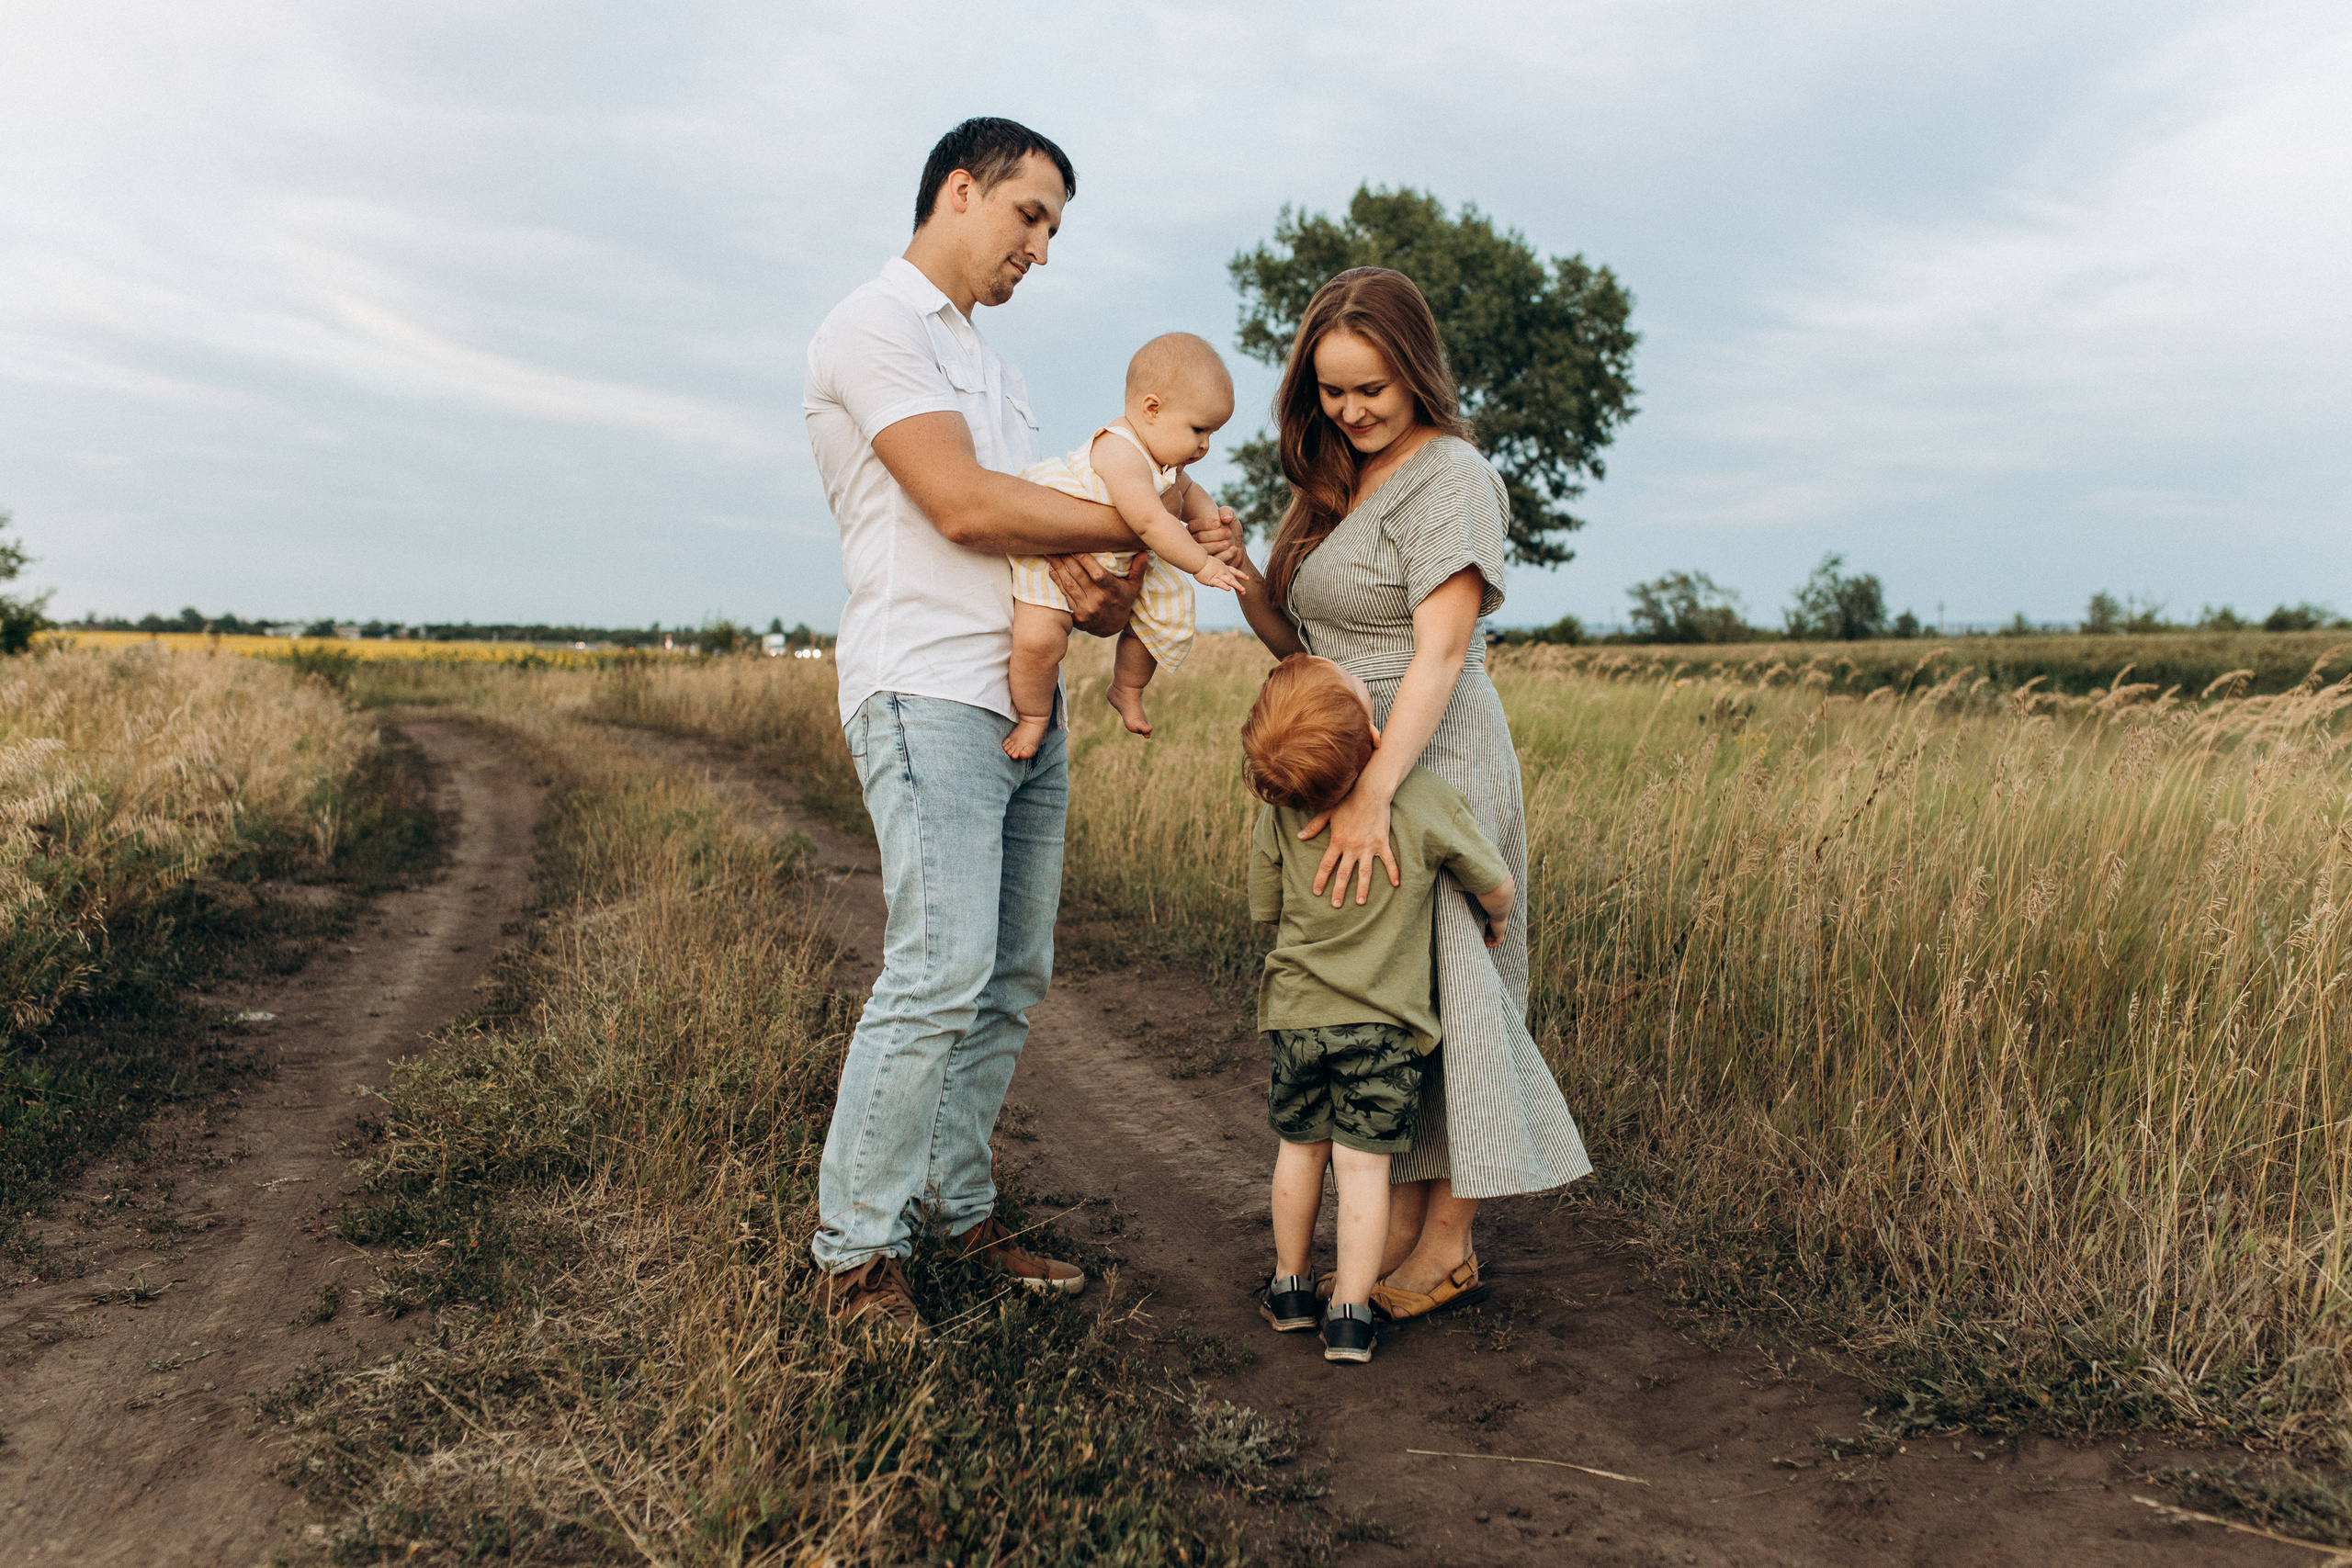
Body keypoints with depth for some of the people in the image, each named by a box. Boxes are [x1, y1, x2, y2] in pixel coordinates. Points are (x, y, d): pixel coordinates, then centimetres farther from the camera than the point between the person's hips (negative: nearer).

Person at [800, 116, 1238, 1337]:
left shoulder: (989, 363, 26)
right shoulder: (876, 326, -3)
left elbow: (1027, 522, 18)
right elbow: (963, 506, -16)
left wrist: (1091, 574, -6)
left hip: (1027, 702, 9)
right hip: (929, 695, -9)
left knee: (1011, 977, 8)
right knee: (942, 972, -15)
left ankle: (959, 1211, 18)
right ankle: (854, 1249, -3)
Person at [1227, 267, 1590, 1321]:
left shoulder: (1449, 477, -11)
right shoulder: (1330, 482, 15)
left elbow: (1441, 651, -21)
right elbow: (1301, 647, 14)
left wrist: (1373, 793, -29)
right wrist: (1244, 583, -5)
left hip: (1433, 765, -8)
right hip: (1344, 766, 8)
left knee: (1434, 992, -2)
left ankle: (1447, 1249, 10)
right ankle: (1401, 1233, 18)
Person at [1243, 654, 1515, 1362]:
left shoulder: (1279, 815, -9)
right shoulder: (1429, 800, -15)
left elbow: (1265, 910, 4)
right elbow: (1496, 885, -2)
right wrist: (1495, 919, 21)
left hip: (1297, 1012, 3)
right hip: (1382, 1021, -2)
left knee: (1299, 1149, 18)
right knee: (1363, 1165, 3)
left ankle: (1290, 1287, 32)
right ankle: (1349, 1315, 6)